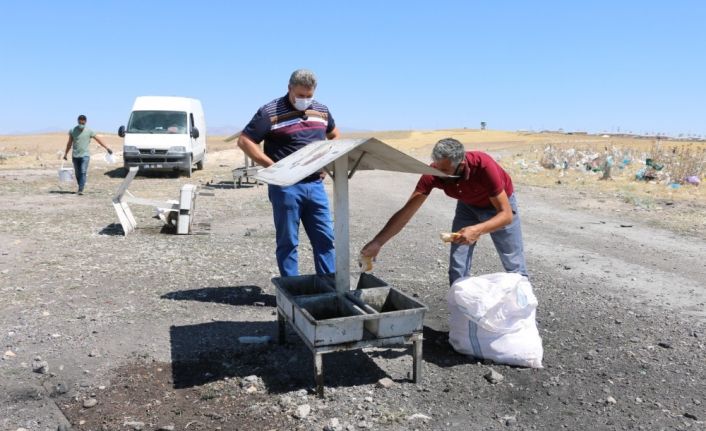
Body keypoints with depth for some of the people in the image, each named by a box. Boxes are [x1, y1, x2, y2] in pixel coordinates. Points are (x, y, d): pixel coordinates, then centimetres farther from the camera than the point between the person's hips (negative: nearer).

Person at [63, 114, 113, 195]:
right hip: (75, 155, 2)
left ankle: (80, 190, -16)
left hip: (85, 155, -2)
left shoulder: (89, 131, -1)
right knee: (77, 173, 8)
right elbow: (69, 143, 12)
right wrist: (66, 153, 15)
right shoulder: (72, 131, 3)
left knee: (83, 172, -13)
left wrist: (107, 148, 3)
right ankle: (81, 188, 22)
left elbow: (98, 140, 5)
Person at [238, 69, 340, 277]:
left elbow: (335, 136, 24)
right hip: (286, 186, -5)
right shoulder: (271, 112, -8)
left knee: (325, 238, 7)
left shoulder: (322, 111, 9)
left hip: (315, 184, 5)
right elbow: (245, 141, -8)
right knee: (288, 241, 4)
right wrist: (274, 167, -14)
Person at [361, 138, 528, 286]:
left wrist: (477, 230, -54)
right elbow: (406, 212, -28)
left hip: (499, 207, -2)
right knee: (457, 266, -5)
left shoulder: (484, 166, -41)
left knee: (514, 265, 5)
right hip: (468, 206, 3)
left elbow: (507, 214, -36)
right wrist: (377, 243, -36)